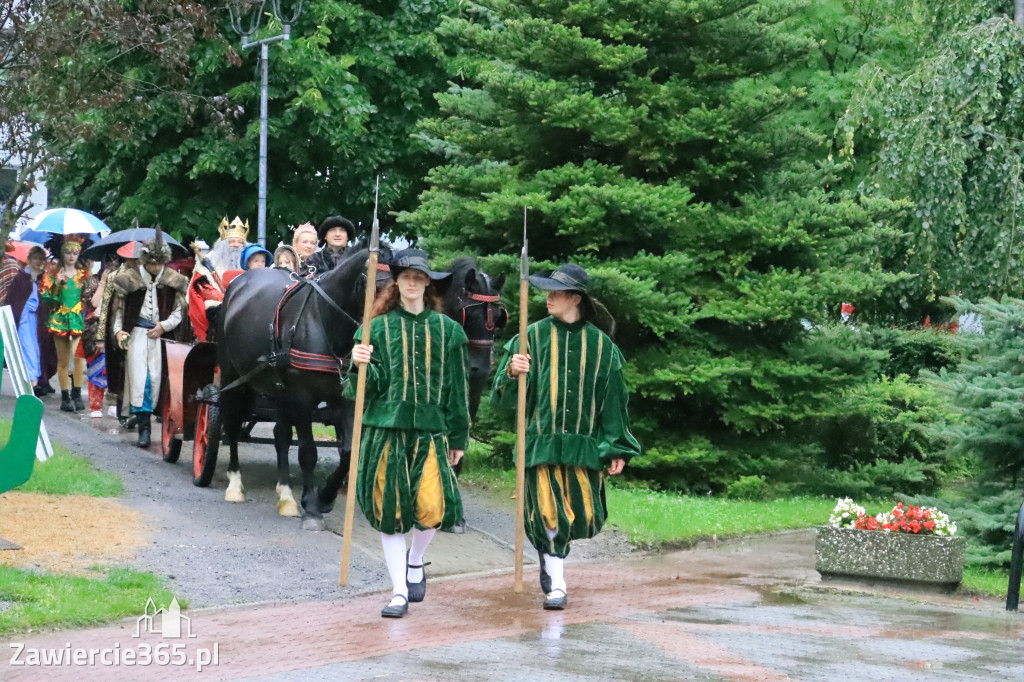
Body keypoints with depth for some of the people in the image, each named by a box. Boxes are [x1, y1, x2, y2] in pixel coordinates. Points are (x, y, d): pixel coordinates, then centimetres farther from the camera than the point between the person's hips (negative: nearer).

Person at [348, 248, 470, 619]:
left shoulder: (447, 330, 9)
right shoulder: (378, 328, 7)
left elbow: (456, 389, 12)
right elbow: (364, 386, 5)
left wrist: (458, 438, 10)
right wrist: (362, 365, -16)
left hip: (430, 429, 0)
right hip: (385, 428, 0)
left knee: (432, 506, -11)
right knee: (388, 509, -1)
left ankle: (415, 562, 21)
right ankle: (399, 592, 9)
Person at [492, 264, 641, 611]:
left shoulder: (600, 345, 4)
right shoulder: (534, 336, 0)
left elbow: (613, 398, 9)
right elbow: (506, 397, -1)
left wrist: (616, 448, 5)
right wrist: (512, 372, -24)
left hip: (584, 443, 2)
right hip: (541, 440, -2)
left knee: (584, 514, 4)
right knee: (547, 513, -6)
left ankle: (552, 552, 34)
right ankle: (556, 583, 8)